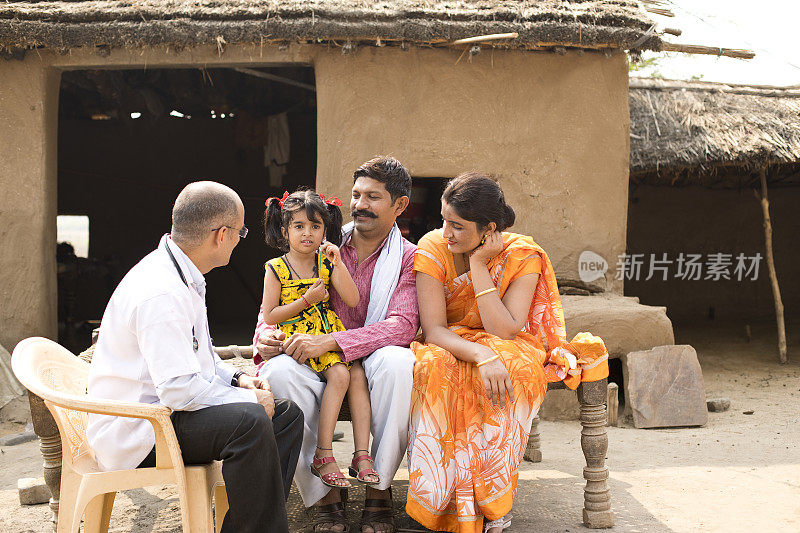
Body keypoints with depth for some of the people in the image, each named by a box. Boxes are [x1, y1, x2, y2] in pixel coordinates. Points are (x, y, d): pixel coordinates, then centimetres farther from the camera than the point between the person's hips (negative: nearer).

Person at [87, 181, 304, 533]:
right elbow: (179, 389, -29)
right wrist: (248, 398, -17)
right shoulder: (160, 293, -24)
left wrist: (236, 379, 4)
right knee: (249, 421, -32)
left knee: (287, 414, 3)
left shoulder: (182, 276, 9)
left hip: (166, 407, 10)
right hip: (136, 433, -10)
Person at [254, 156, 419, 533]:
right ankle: (323, 495, -19)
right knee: (280, 371, -30)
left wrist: (330, 342, -25)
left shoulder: (408, 259, 2)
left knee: (398, 361, -36)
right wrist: (265, 336, -12)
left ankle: (378, 490, -19)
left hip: (370, 364, -2)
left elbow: (403, 325, -15)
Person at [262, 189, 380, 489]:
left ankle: (362, 455, -15)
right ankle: (323, 456, -20)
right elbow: (269, 316, -4)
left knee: (358, 374, -20)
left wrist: (338, 264, -10)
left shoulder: (326, 262, 10)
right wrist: (306, 300, -12)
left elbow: (352, 300, 0)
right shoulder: (276, 268, 0)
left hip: (330, 335, 4)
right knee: (339, 374, -27)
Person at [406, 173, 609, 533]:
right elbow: (433, 329, -20)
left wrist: (478, 266, -27)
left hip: (506, 352, 0)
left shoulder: (523, 257, -15)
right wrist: (482, 355, -39)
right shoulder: (433, 248, -14)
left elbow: (505, 332, -24)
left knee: (515, 367, -36)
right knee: (434, 369, -36)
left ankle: (490, 503, -21)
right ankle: (443, 496, -23)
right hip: (448, 350, 0)